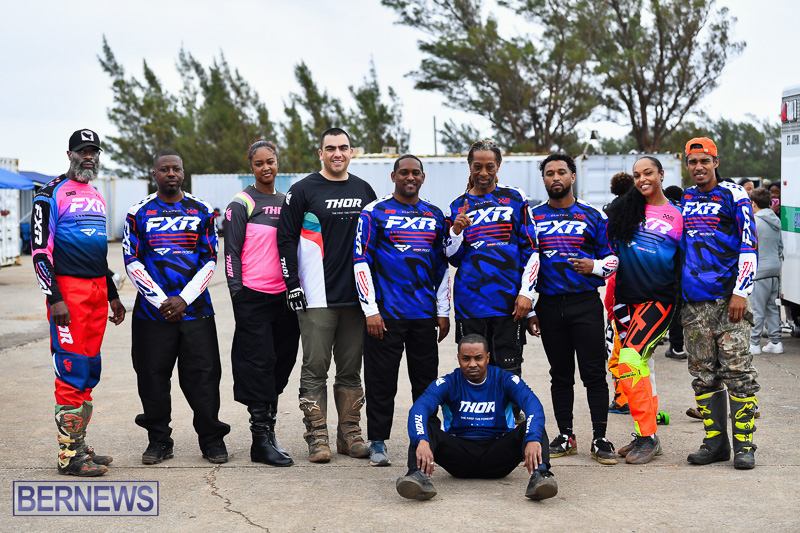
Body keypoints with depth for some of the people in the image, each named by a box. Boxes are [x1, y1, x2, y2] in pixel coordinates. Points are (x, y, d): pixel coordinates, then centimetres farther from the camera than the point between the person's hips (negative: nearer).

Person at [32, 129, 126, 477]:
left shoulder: (97, 197, 19)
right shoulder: (52, 194, -4)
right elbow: (40, 249, -10)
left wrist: (112, 296, 25)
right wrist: (54, 299, -17)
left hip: (98, 288, 8)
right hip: (68, 290, -8)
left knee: (89, 371, 10)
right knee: (72, 372, -8)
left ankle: (79, 445, 18)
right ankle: (69, 455, -3)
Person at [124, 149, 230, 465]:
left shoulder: (202, 212, 6)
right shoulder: (139, 213, 5)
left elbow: (210, 260, 3)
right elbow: (132, 262, 1)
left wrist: (184, 299, -8)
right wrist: (161, 301, -9)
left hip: (195, 308, 0)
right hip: (152, 309, 0)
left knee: (204, 374, -1)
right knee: (153, 377, 3)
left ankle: (211, 440, 11)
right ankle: (159, 441, 16)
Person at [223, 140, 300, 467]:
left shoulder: (286, 201, 16)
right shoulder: (242, 203, -2)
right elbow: (232, 250, -4)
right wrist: (236, 290, -11)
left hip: (283, 295, 6)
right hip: (252, 296, -6)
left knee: (281, 362, 8)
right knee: (259, 363, -6)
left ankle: (268, 433, 19)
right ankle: (261, 441, -3)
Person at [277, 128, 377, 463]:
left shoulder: (364, 191, 12)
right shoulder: (303, 191, -1)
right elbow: (285, 238, -1)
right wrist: (292, 284, -7)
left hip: (356, 296, 4)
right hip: (317, 297, -4)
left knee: (351, 369, 9)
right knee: (315, 368, -2)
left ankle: (350, 435, 17)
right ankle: (317, 437, 4)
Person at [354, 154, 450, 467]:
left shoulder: (435, 215, 13)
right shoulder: (374, 212, 0)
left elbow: (442, 265, 17)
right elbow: (361, 262, -5)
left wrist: (443, 311, 11)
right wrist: (370, 310, -11)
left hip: (425, 312, 4)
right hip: (386, 312, -4)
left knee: (427, 381, 9)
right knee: (382, 380, 0)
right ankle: (378, 442, 10)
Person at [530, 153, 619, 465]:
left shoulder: (593, 216, 6)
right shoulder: (533, 217, 10)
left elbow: (612, 257, 9)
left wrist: (594, 266, -13)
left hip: (585, 302, -2)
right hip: (549, 306, 2)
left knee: (594, 372, -4)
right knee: (560, 374, 8)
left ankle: (600, 439, 0)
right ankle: (565, 436, 16)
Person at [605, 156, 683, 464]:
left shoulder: (677, 216, 2)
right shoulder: (625, 210, 8)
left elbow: (684, 262, 5)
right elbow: (608, 248, 14)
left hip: (659, 299, -4)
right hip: (626, 299, 4)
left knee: (631, 358, -20)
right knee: (641, 364, 8)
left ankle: (647, 437, -12)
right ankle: (648, 438, 17)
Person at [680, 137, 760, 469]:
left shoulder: (734, 196, 0)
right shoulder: (682, 201, 16)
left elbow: (748, 247, -5)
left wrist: (740, 292, -12)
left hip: (728, 299, -5)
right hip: (693, 302, 5)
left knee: (738, 371, -6)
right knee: (703, 375, 6)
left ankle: (744, 444, -1)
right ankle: (715, 442, 13)